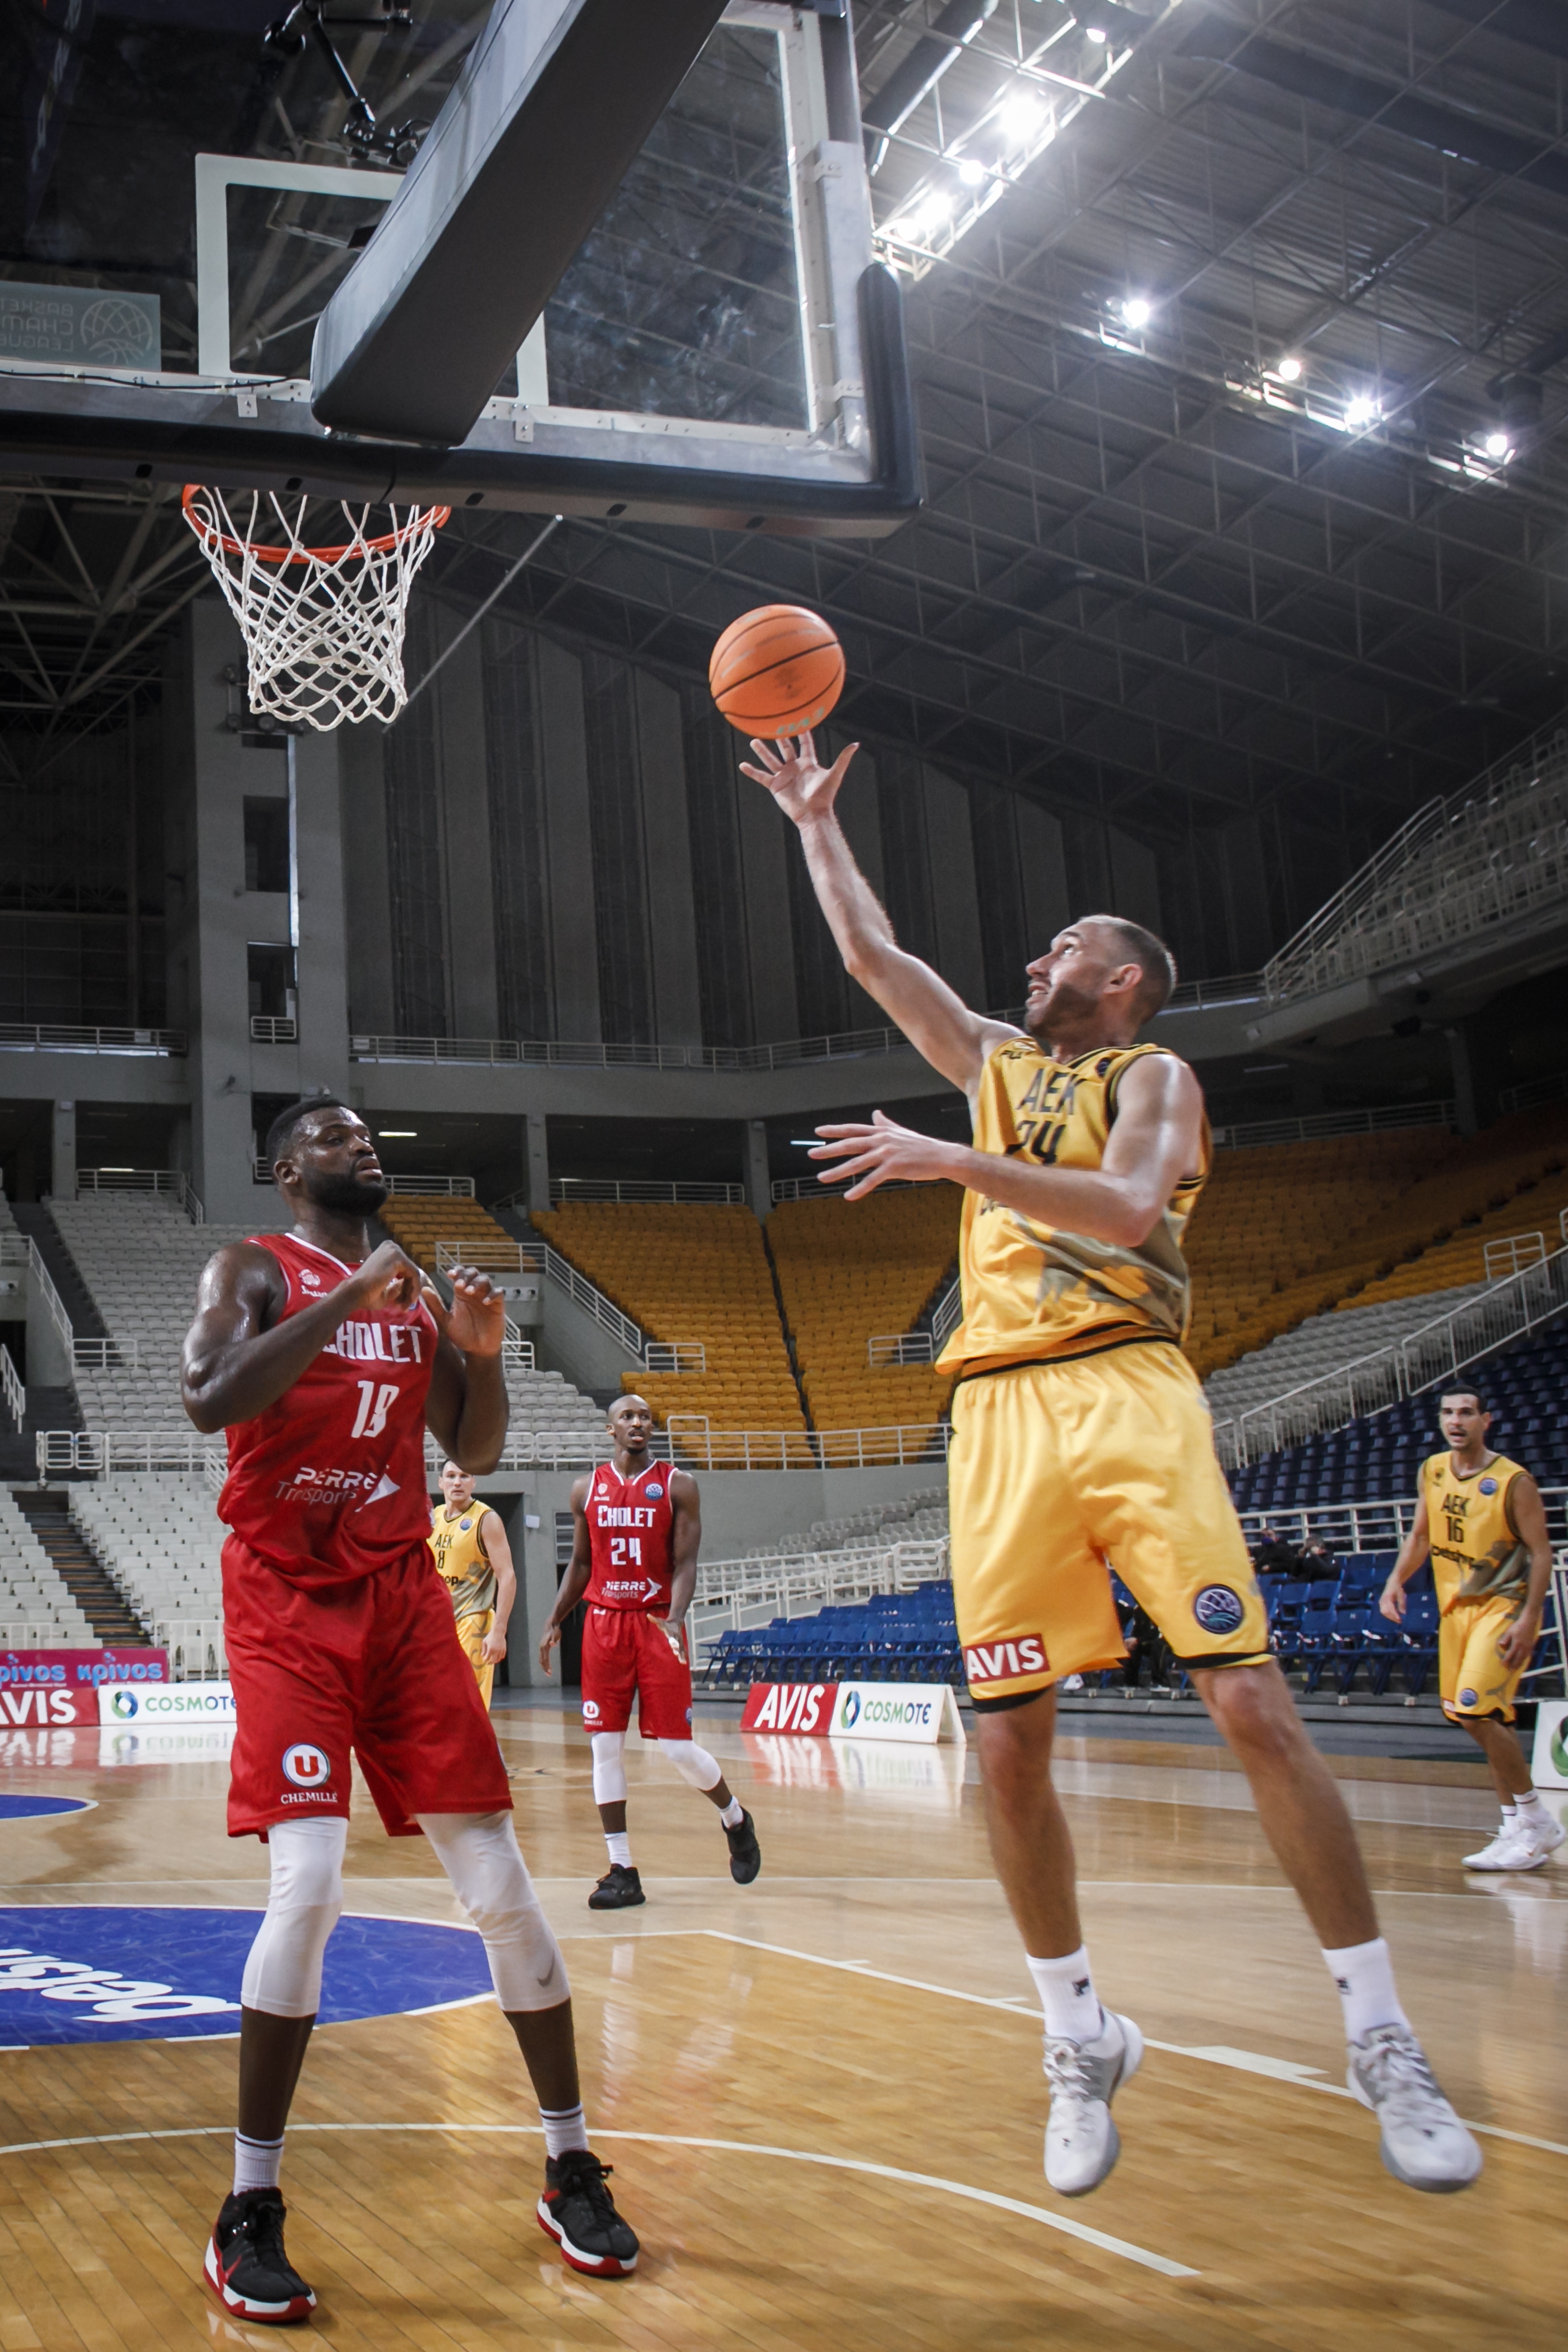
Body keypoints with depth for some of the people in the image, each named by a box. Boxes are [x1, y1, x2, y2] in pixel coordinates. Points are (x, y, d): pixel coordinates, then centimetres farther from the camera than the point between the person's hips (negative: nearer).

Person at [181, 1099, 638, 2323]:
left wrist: (482, 1350, -2)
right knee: (308, 1883, -18)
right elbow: (211, 1399, -20)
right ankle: (250, 2212, -1)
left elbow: (477, 1452, 16)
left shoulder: (418, 1292, 15)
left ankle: (571, 2169, 15)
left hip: (404, 1598, 5)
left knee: (500, 1884, 2)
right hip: (288, 1602, -5)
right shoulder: (254, 1269, 0)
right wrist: (352, 1295, -23)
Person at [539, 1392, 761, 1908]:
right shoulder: (588, 1490, 8)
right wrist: (554, 1623, 8)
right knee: (605, 1746, -1)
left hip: (658, 1624, -3)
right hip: (604, 1624, 3)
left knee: (677, 1748, -4)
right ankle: (622, 1871, 6)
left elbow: (685, 1563, -7)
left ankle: (735, 1818, 25)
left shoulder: (678, 1485, -1)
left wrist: (674, 1618, -24)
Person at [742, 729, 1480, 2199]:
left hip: (1125, 1392, -5)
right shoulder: (994, 1063, 23)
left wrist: (952, 1163, -22)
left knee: (1255, 1708, -11)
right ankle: (1079, 2040, 15)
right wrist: (816, 823, 28)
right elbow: (870, 953, 27)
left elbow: (1128, 1206, -16)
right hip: (1000, 1415, 5)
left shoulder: (1151, 1075, 5)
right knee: (1008, 1749, -1)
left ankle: (1382, 2044, -1)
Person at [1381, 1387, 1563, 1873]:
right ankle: (1519, 1828, 20)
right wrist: (1396, 1580, -2)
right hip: (1456, 1608, 7)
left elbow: (1541, 1552, -13)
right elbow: (1420, 1536, 15)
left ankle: (1537, 1822, -4)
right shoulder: (1432, 1472, 4)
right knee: (1487, 1720, 9)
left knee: (1475, 1710, -18)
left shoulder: (1512, 1481, -14)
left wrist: (1528, 1620, -20)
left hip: (1504, 1605, -7)